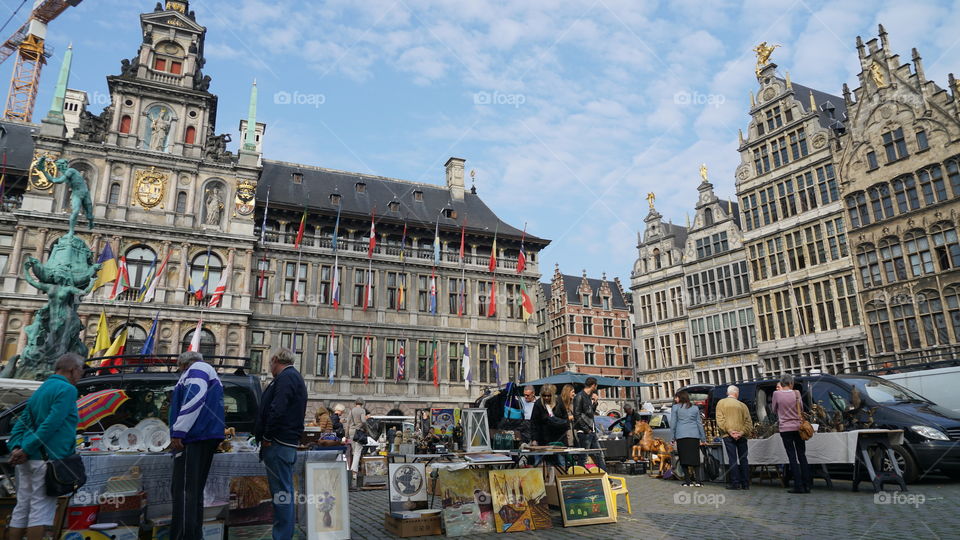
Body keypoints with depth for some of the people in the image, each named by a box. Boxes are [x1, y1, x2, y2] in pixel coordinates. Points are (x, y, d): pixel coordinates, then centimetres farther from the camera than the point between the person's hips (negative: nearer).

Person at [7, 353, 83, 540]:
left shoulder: (41, 389, 19)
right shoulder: (67, 389, -10)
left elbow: (22, 422, 14)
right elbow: (52, 424, -20)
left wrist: (15, 447, 1)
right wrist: (26, 449, -16)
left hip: (27, 459, 9)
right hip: (47, 459, -9)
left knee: (21, 508, 13)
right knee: (41, 509, -4)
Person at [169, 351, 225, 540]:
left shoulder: (197, 369, 0)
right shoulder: (210, 375, 30)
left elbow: (194, 399, -17)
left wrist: (178, 432, -20)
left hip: (193, 436, -10)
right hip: (207, 437, 10)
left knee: (183, 490, -11)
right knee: (194, 489, 12)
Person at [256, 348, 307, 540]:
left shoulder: (285, 377, -12)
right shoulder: (295, 377, 21)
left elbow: (277, 410, -24)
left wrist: (267, 438, -15)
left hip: (278, 443, -10)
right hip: (289, 443, 11)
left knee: (281, 491, -6)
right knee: (285, 490, 15)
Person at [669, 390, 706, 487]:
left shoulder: (675, 407, 4)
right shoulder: (695, 408, 14)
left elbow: (673, 423, 2)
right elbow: (699, 423, 14)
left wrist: (673, 437, 5)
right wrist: (703, 438, 17)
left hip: (681, 435, -2)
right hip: (694, 435, 3)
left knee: (685, 458, 1)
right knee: (695, 457, 4)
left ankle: (688, 480, 2)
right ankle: (697, 480, -2)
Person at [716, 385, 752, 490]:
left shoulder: (721, 403, 5)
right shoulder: (742, 405, 8)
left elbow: (720, 419, -6)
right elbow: (748, 421, 0)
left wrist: (729, 431, -10)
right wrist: (742, 432, -7)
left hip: (728, 435, -1)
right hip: (741, 436, 1)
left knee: (732, 459, -1)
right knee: (743, 459, 8)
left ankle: (735, 483, -4)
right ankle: (745, 484, 9)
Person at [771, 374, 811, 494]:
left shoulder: (777, 394, -7)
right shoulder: (796, 393, -3)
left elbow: (774, 410, 6)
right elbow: (801, 408, 12)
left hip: (785, 429, -2)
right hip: (798, 427, 2)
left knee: (792, 458, 1)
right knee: (802, 456, 10)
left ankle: (798, 486, 0)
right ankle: (807, 485, 10)